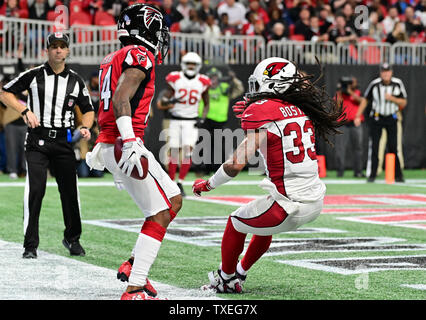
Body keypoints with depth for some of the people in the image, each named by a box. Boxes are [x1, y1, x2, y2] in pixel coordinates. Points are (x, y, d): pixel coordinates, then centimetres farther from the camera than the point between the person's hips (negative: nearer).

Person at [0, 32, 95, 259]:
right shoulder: (34, 75, 0)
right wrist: (25, 111, -8)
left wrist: (85, 128, -4)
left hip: (64, 141, 2)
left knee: (70, 191, 3)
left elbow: (88, 110, 17)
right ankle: (30, 245, -5)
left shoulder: (75, 80, 7)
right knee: (35, 189, -12)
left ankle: (72, 238, 23)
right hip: (37, 140, -2)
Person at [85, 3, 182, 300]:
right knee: (160, 215, -8)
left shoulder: (115, 58, 18)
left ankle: (134, 265, 15)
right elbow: (121, 99, -24)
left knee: (174, 202, 16)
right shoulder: (141, 56, -11)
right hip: (124, 146, -10)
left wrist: (103, 147, 32)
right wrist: (129, 144, -30)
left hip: (111, 144, 10)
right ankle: (135, 290, -11)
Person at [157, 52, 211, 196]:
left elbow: (207, 104, 13)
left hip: (191, 122, 0)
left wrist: (202, 118, -1)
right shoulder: (175, 79, -3)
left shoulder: (202, 82, 1)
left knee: (188, 150, -15)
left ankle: (180, 183, -12)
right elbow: (162, 102, 0)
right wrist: (169, 101, -22)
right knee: (174, 152, -1)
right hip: (175, 120, 0)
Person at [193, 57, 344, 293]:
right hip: (315, 202, 7)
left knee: (236, 223, 18)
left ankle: (226, 281, 35)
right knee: (264, 224, 33)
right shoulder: (301, 108, 8)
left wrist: (208, 184, 0)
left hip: (290, 207, -7)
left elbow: (238, 163, -15)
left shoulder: (261, 110, -12)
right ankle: (240, 274, 47)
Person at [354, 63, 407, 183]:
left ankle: (398, 175, 5)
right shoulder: (374, 84, -9)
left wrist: (392, 98, -19)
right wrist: (358, 116, -2)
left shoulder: (398, 84, -6)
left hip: (391, 118, 1)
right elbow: (365, 100, 2)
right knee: (374, 147, -4)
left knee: (393, 148, -2)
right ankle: (371, 175, 1)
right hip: (376, 118, -1)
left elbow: (404, 103, -1)